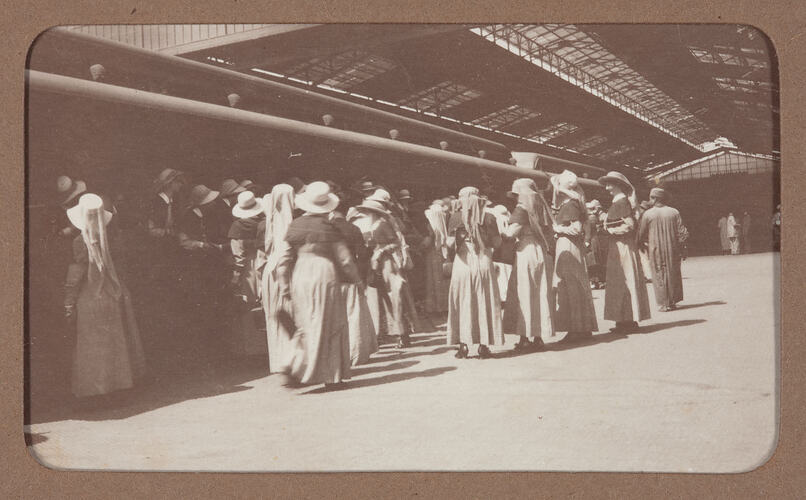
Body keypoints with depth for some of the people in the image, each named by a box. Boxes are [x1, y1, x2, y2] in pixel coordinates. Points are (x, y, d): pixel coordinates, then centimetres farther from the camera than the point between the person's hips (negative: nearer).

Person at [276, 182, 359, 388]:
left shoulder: (294, 227, 4)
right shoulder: (329, 228, -6)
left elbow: (284, 260, 5)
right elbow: (344, 259, -2)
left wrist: (285, 287, 14)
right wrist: (355, 278, 14)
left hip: (300, 278, 4)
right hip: (325, 276, -3)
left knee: (306, 327, 14)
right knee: (329, 327, 6)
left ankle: (297, 367, 1)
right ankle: (330, 375, 9)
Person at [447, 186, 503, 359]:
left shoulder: (456, 217, -2)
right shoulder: (488, 218, 2)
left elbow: (450, 243, -6)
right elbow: (497, 242, 0)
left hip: (463, 262, -1)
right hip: (484, 262, 1)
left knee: (463, 301, 6)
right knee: (484, 302, 7)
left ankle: (463, 344, 2)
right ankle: (483, 344, 6)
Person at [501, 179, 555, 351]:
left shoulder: (522, 208, -9)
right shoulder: (541, 207, 11)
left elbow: (512, 232, -17)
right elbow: (548, 232, 12)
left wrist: (502, 234, 0)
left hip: (526, 252, -7)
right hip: (543, 253, 7)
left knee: (524, 294, -2)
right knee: (540, 293, 9)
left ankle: (525, 337, -1)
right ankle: (539, 336, 13)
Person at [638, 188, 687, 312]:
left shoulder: (648, 214, -7)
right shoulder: (674, 212, -1)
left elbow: (641, 234, -1)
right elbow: (682, 232, -2)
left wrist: (645, 243, 18)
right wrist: (680, 248, 5)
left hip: (656, 250, -2)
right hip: (672, 249, 2)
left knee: (659, 275, 5)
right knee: (673, 274, 14)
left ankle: (663, 304, 2)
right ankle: (673, 301, 17)